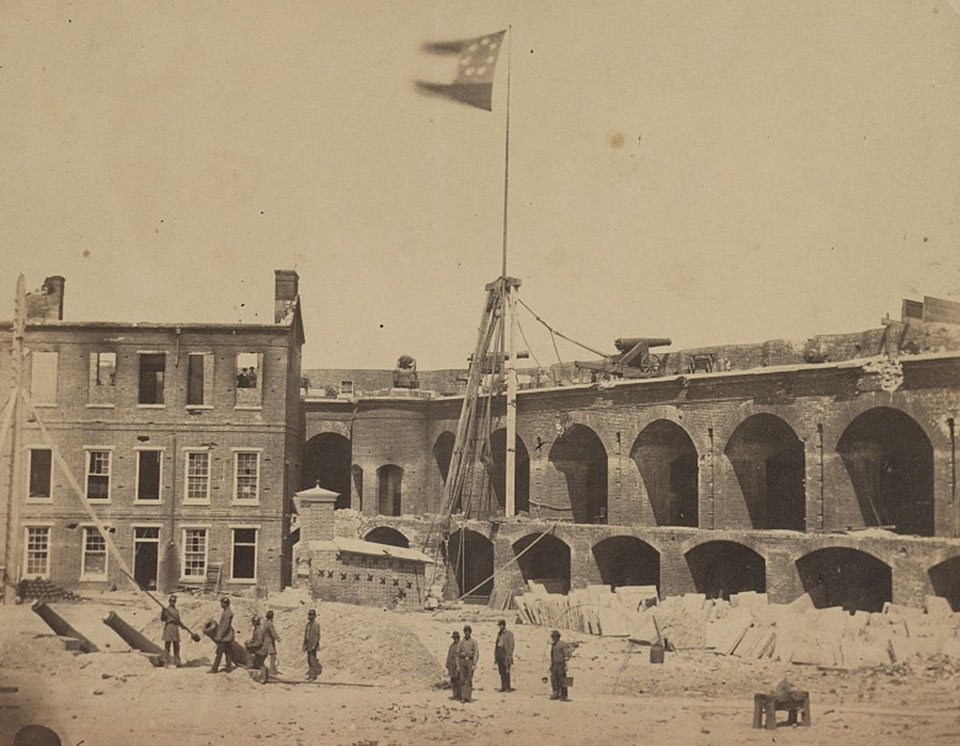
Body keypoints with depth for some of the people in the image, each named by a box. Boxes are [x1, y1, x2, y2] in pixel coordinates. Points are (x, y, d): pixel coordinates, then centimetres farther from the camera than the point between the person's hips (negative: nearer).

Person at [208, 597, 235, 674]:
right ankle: (228, 667, 17)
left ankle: (214, 668, 1)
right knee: (227, 652, 12)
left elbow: (226, 626, -25)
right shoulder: (226, 612, 11)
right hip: (226, 636, 10)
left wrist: (220, 636, -22)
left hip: (224, 637, -10)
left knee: (219, 652, -4)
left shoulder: (227, 613, -21)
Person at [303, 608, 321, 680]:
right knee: (309, 660, 9)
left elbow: (317, 635, -17)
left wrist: (314, 645, -23)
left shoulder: (316, 624, -12)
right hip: (308, 644, 8)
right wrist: (304, 645, 16)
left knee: (312, 659, -7)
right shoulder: (308, 624, 13)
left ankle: (313, 675, -3)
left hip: (313, 644, -8)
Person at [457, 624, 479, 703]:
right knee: (462, 680, -1)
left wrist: (474, 664, -11)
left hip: (470, 661, -2)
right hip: (462, 661, 2)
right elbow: (458, 653, 12)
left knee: (469, 680, -2)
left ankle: (469, 697, 4)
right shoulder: (461, 642, 8)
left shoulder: (473, 642, 0)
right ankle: (463, 697, 2)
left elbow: (476, 653, -4)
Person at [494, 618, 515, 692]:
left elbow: (511, 645, -9)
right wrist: (495, 654, 14)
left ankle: (508, 687, -3)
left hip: (505, 653, -7)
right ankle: (503, 687, 11)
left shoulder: (509, 633, -6)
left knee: (506, 671, -7)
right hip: (498, 653, 7)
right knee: (501, 671, 7)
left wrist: (509, 655, -14)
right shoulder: (499, 633, 15)